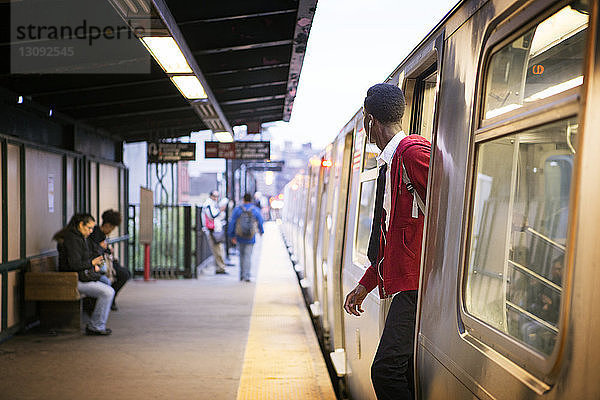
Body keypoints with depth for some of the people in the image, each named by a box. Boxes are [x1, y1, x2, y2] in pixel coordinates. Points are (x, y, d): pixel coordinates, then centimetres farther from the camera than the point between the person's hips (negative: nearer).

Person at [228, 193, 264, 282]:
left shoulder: (237, 209, -5)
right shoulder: (256, 210, -4)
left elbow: (232, 223, -4)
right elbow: (260, 223, 6)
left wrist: (232, 236, 3)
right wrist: (261, 231, 26)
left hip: (239, 237, 1)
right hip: (250, 238, -1)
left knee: (242, 255, 18)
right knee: (248, 256, 4)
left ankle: (242, 275, 21)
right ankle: (246, 276, -5)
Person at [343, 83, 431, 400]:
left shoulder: (413, 151, -11)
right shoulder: (388, 163, 21)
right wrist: (365, 284, 27)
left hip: (420, 284, -10)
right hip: (404, 285, 10)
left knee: (386, 369, -15)